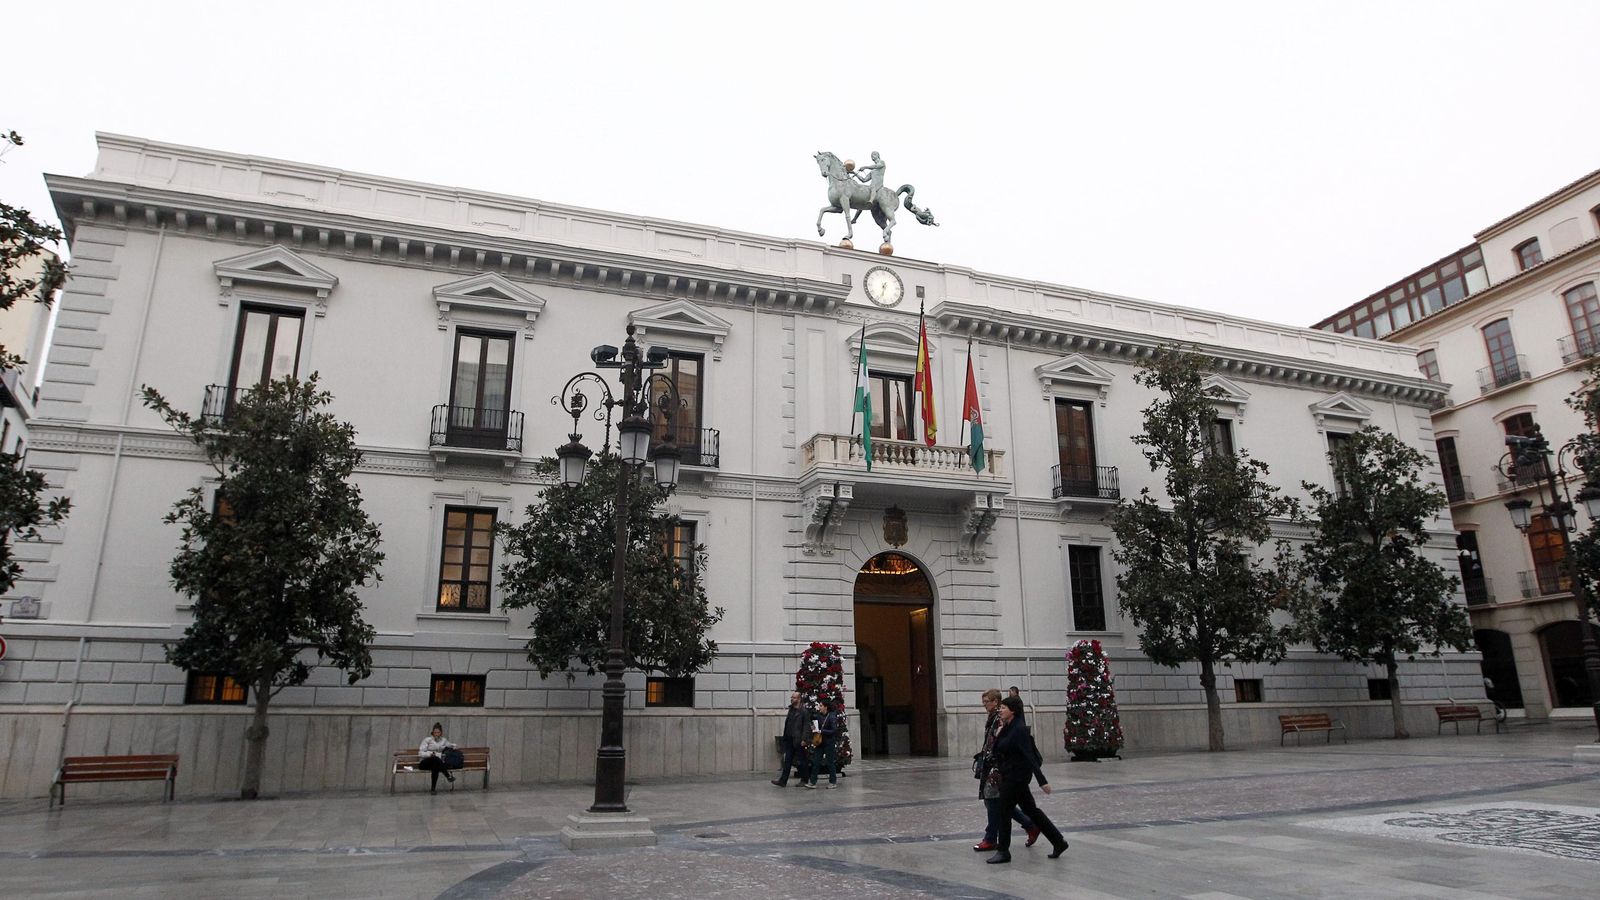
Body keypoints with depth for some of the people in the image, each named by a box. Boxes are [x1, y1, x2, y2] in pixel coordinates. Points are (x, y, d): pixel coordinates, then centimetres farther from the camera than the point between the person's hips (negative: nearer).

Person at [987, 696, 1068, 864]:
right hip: (1009, 776, 9)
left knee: (1004, 811, 0)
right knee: (1030, 809, 14)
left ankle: (1003, 852, 11)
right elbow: (998, 750, 16)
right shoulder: (1007, 728, 9)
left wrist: (1042, 781, -25)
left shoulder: (1019, 730, -19)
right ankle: (1058, 842, 22)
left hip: (1017, 776, -9)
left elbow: (1030, 756, -24)